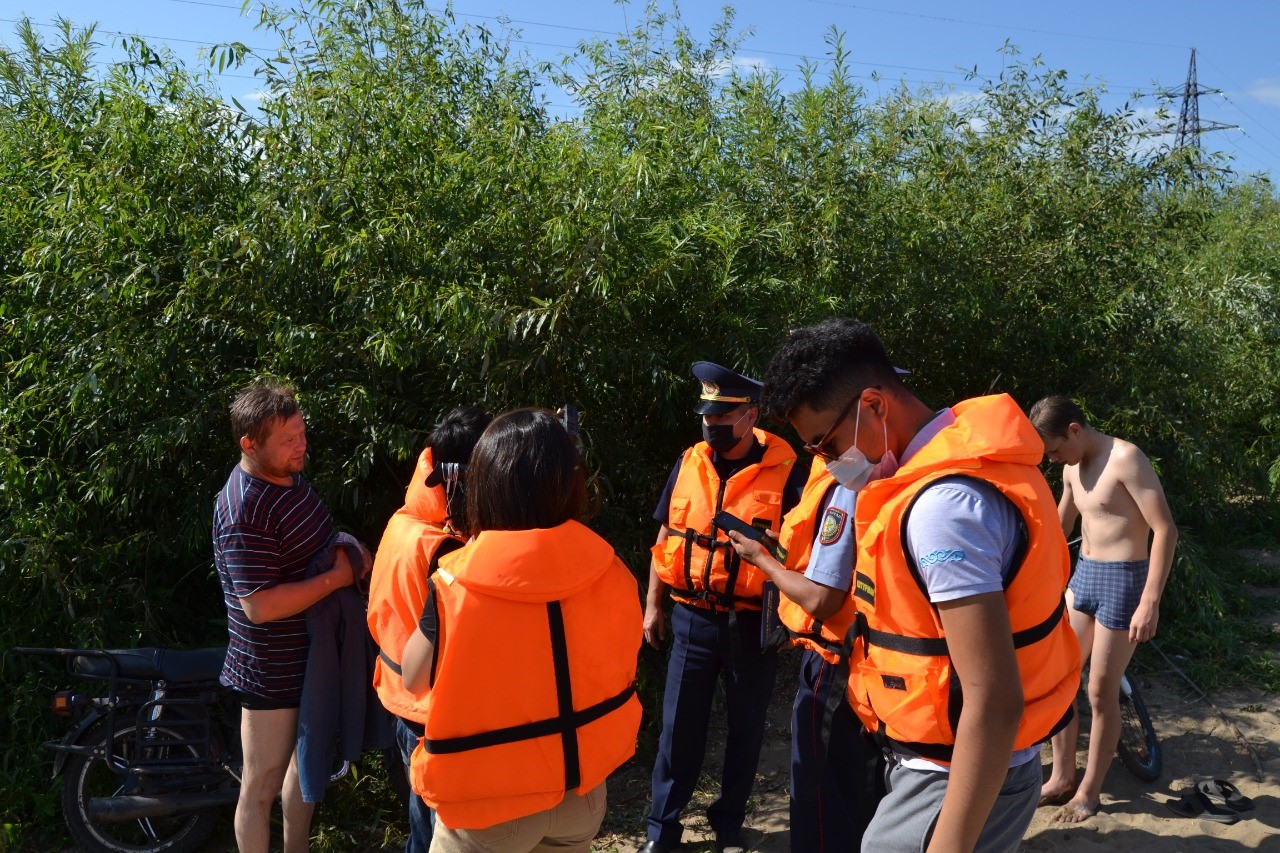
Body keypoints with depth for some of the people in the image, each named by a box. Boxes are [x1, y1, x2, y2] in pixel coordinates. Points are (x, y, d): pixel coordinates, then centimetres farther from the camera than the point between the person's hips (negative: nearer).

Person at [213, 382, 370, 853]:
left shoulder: (288, 475, 1)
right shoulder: (244, 513, -28)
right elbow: (261, 605, -30)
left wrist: (348, 549, 2)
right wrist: (336, 577, -24)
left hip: (311, 653, 10)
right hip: (272, 672, -10)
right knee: (262, 785, 9)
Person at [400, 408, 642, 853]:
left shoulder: (455, 586, -22)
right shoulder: (611, 571, -13)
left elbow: (414, 679, -8)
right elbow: (618, 666, 1)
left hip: (489, 801, -3)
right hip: (583, 789, 3)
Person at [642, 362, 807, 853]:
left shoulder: (784, 473, -9)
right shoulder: (688, 464, 2)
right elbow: (665, 538, 9)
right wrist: (653, 605, 9)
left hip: (751, 623, -2)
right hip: (691, 618, 2)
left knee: (745, 727, 12)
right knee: (679, 725, 8)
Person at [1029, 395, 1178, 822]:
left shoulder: (1125, 459, -17)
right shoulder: (1073, 468, 7)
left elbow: (1165, 530, -19)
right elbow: (1059, 527, 21)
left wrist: (1150, 602, -22)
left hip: (1122, 580, -8)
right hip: (1082, 576, 8)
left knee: (1101, 693, 1)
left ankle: (1089, 791, 18)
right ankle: (1062, 778, 24)